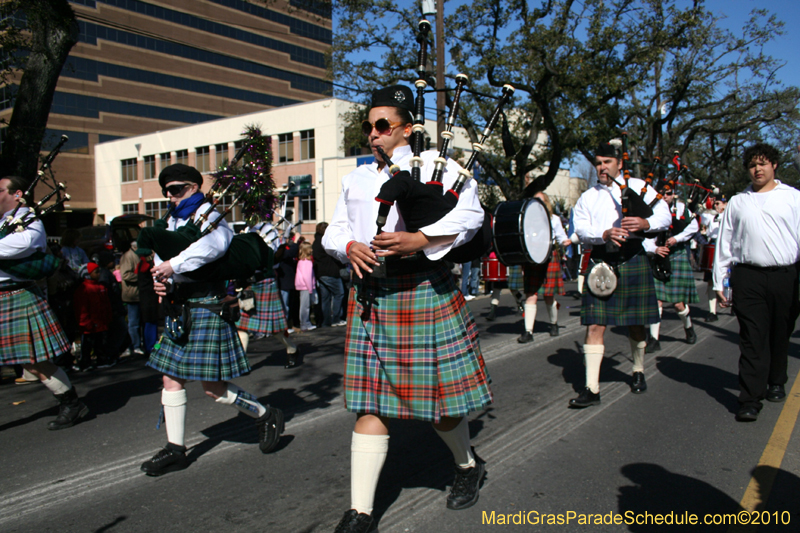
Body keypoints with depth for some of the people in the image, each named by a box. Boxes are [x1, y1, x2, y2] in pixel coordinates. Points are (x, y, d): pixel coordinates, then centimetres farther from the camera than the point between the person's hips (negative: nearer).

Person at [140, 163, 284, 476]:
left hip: (207, 307, -8)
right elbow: (162, 258, 15)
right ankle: (175, 450, 19)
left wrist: (175, 266, -34)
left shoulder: (208, 217, -8)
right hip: (181, 310, 8)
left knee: (213, 386, -5)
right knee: (171, 378, 8)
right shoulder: (173, 222, 17)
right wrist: (163, 282, -7)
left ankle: (266, 416, 16)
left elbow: (215, 244, -32)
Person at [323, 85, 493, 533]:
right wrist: (350, 247, -7)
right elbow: (334, 231, 18)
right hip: (371, 297, 4)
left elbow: (470, 215, -9)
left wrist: (418, 240, -22)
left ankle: (469, 465, 36)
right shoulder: (357, 179, 19)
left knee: (439, 395, 5)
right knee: (370, 404, 2)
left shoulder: (438, 166, 4)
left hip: (424, 291, -4)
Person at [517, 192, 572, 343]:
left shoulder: (554, 219, 11)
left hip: (549, 258, -1)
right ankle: (528, 331, -5)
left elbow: (561, 237, 13)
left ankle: (554, 324, 30)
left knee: (549, 296, 4)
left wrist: (565, 242, -10)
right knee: (531, 296, -6)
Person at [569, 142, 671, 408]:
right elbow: (581, 229, -1)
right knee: (595, 325, -6)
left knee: (635, 323, 11)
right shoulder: (587, 197, 14)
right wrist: (605, 234, -21)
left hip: (632, 259, 0)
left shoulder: (639, 186, 11)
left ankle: (639, 371, 36)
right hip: (601, 262, 0)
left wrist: (645, 223, -18)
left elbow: (665, 216, 4)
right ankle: (592, 388, -5)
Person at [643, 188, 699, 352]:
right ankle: (654, 339, -1)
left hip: (678, 257, 0)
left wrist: (677, 238, -16)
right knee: (657, 299, -7)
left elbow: (693, 227, -2)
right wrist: (655, 249, -21)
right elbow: (645, 237, -4)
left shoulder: (681, 207, 4)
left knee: (677, 302, 2)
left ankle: (688, 326, 35)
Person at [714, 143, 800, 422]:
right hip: (748, 277, 0)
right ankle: (750, 399, -3)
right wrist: (719, 281, 8)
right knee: (752, 338, -4)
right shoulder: (738, 202, 12)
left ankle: (776, 383, 35)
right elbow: (724, 242, 11)